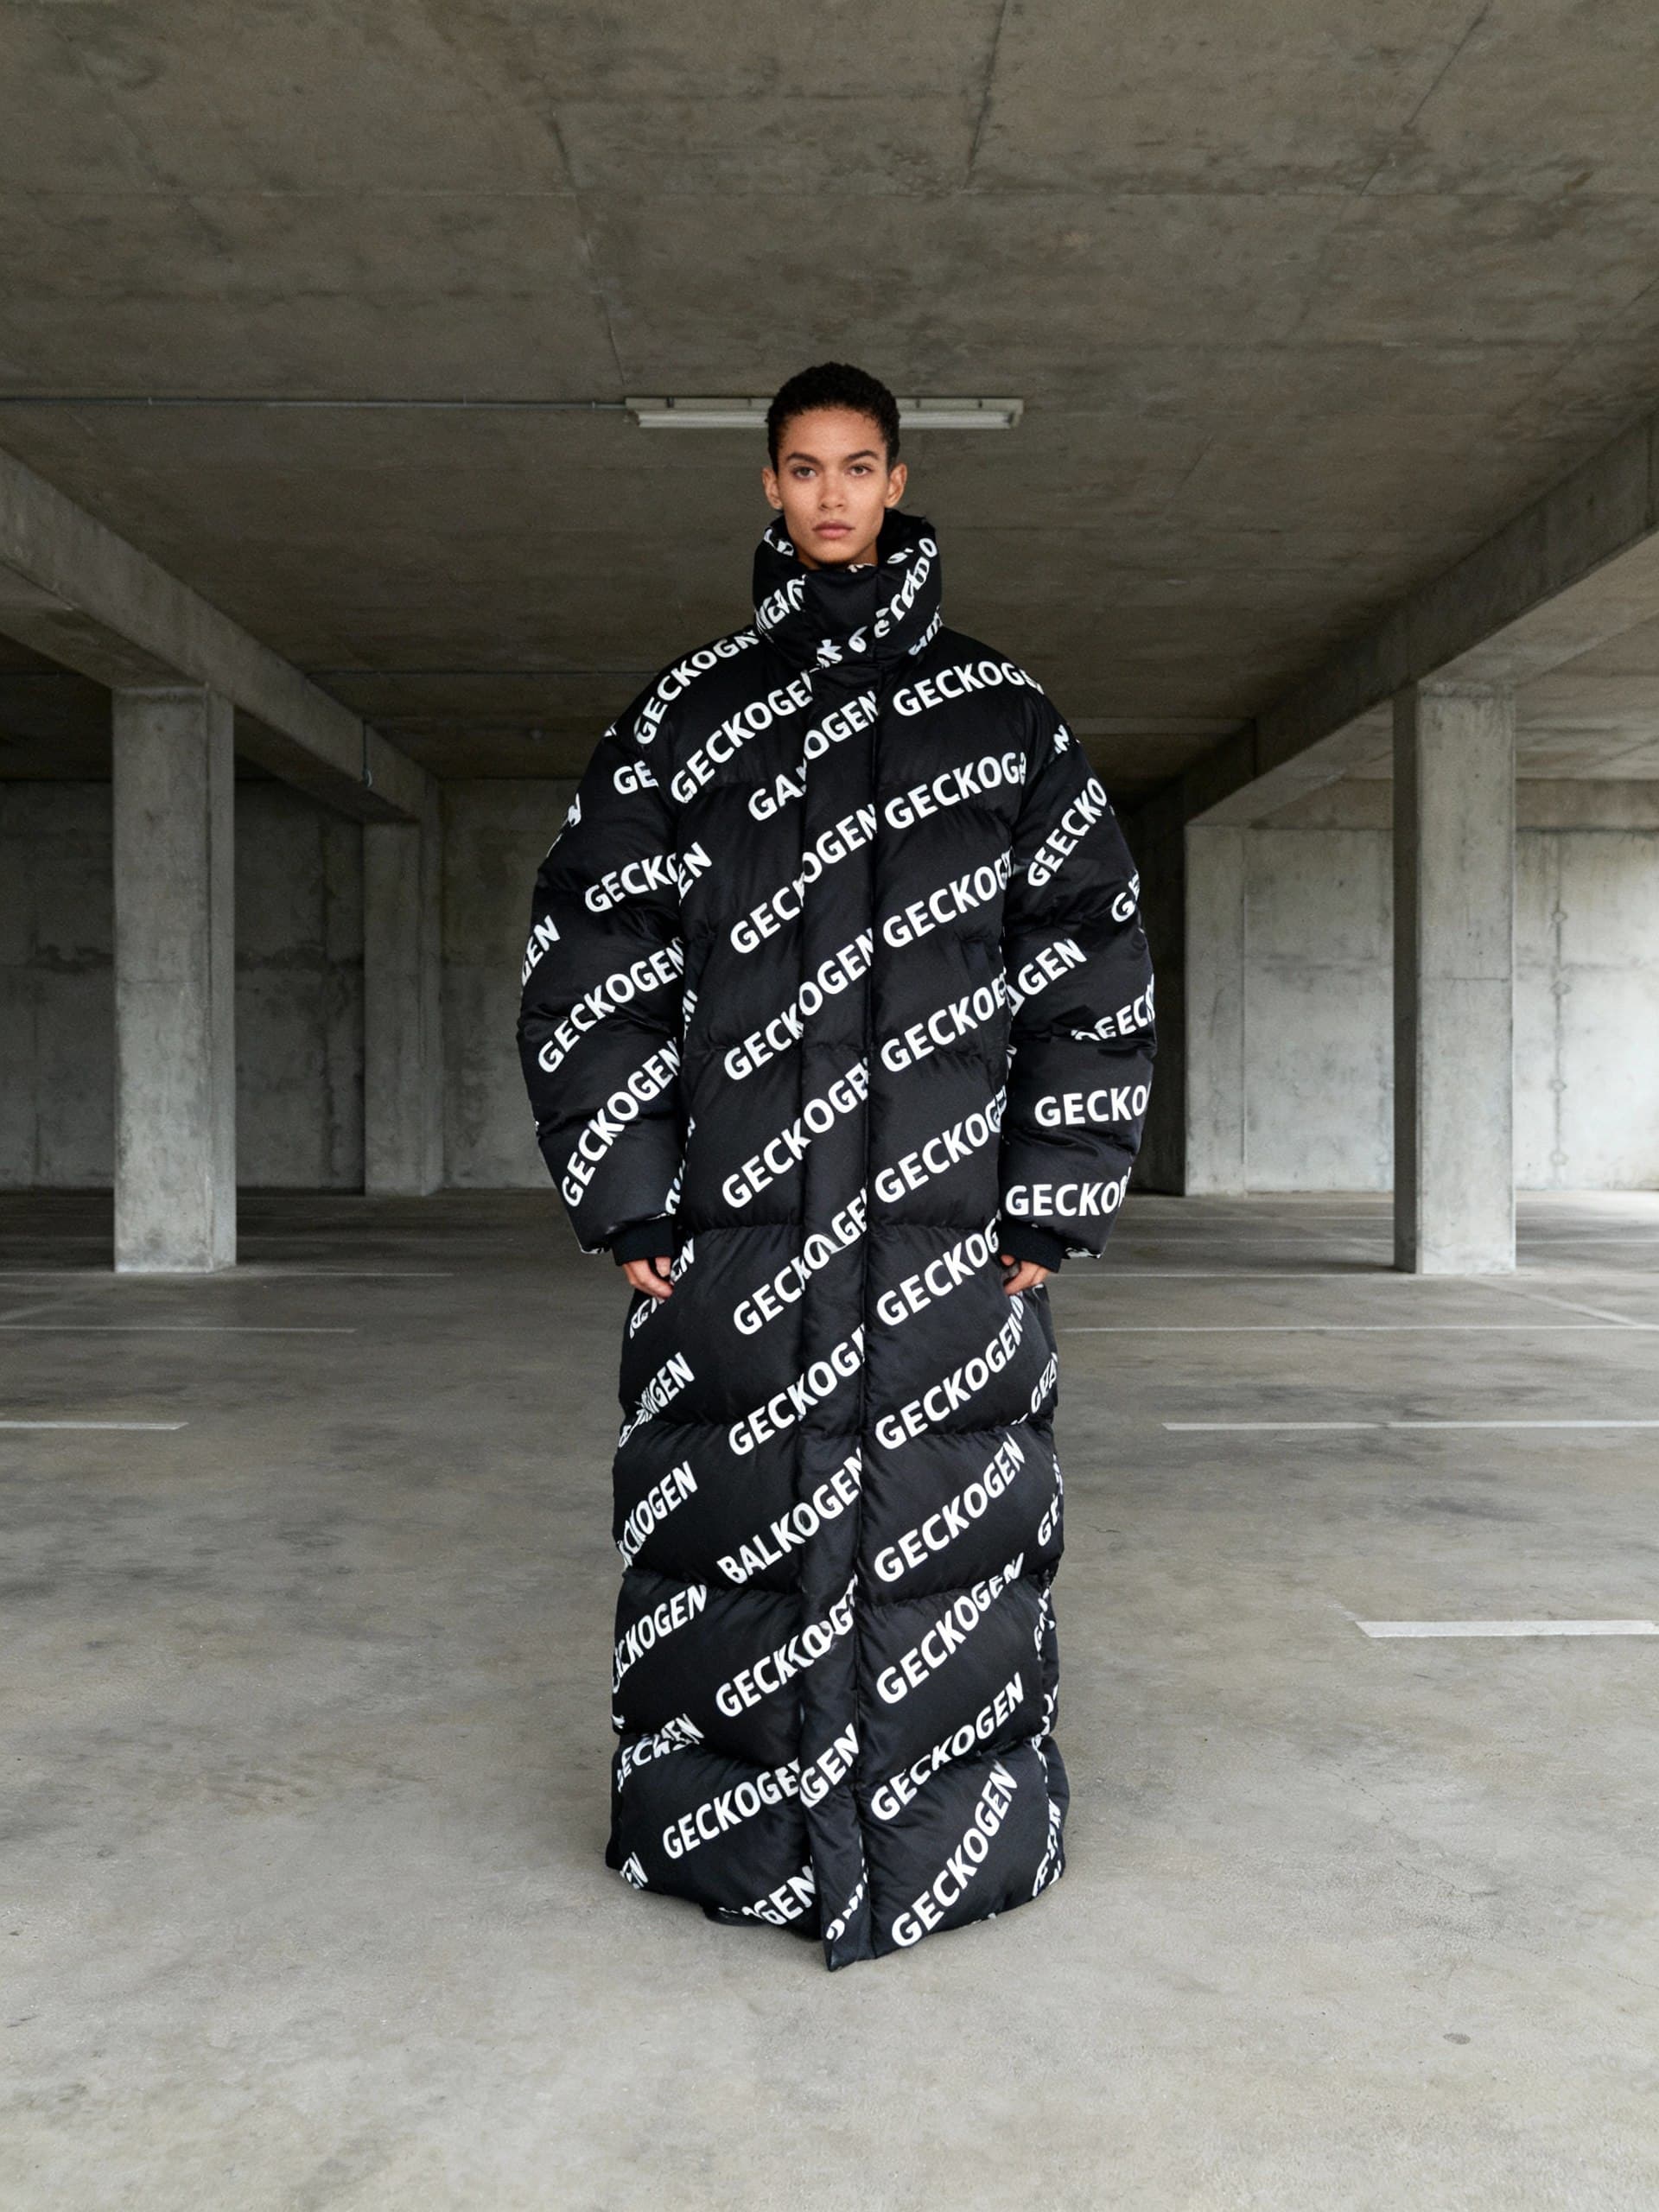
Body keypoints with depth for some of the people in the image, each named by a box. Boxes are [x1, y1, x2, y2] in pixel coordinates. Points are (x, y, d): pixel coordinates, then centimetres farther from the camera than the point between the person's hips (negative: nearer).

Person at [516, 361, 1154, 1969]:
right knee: (725, 1535, 6)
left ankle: (950, 1834, 22)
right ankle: (731, 1830, 24)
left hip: (947, 1232, 0)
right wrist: (625, 1200, -1)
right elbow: (589, 962, 6)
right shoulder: (681, 719, 10)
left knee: (947, 1537, 5)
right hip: (733, 1234, 1)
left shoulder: (1003, 718, 9)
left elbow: (1095, 967, 6)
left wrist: (1055, 1204, 0)